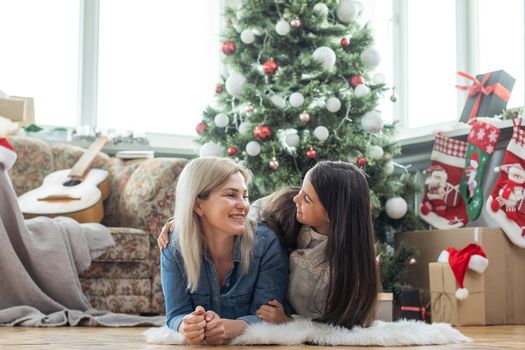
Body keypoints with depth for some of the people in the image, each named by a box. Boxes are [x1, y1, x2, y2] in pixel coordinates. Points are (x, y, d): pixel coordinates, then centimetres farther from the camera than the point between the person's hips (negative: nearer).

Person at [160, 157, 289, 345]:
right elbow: (176, 315, -8)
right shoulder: (174, 249, -6)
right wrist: (186, 326, -31)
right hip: (197, 344, 1)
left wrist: (230, 327, -33)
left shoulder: (267, 244, -11)